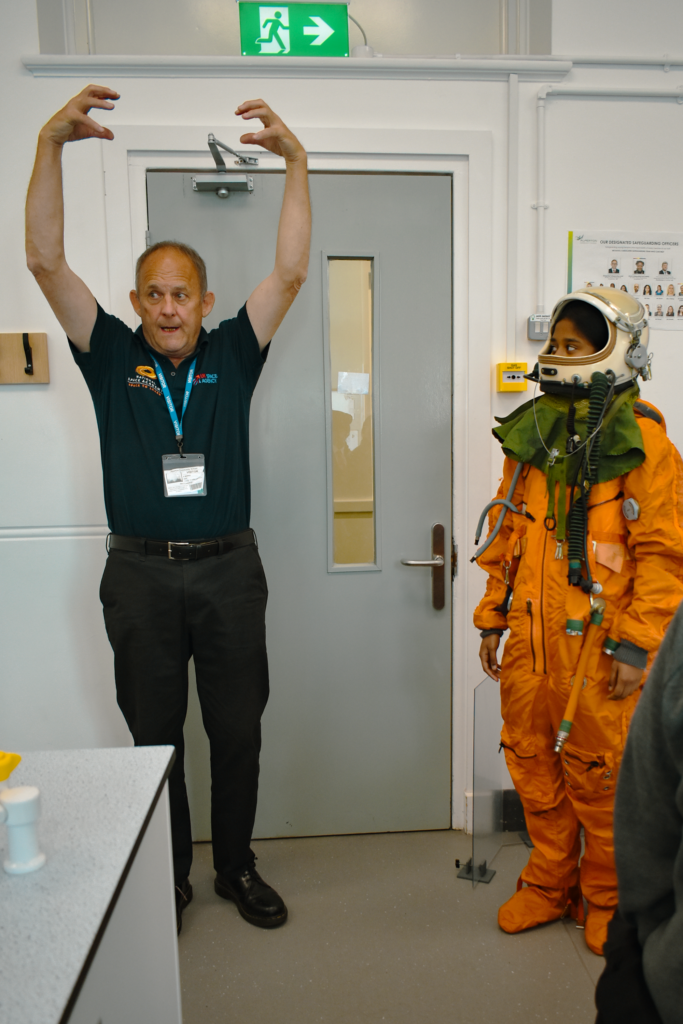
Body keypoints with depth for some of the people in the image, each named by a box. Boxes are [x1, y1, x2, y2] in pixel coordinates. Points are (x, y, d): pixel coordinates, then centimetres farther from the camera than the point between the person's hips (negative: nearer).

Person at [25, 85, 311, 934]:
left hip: (228, 569, 1)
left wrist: (295, 161, -12)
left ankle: (236, 867, 33)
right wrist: (51, 144, -14)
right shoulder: (113, 358, 3)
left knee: (237, 731, 12)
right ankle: (167, 879, 32)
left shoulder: (230, 357, 4)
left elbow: (290, 271, -4)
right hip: (140, 573, 0)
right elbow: (46, 262, -6)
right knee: (155, 735, 12)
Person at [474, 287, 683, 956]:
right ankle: (550, 884, 36)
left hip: (595, 643, -5)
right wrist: (492, 616, 14)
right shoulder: (530, 430, 10)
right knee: (532, 764, 15)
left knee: (599, 775, 8)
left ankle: (607, 899, 33)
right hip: (529, 637, 6)